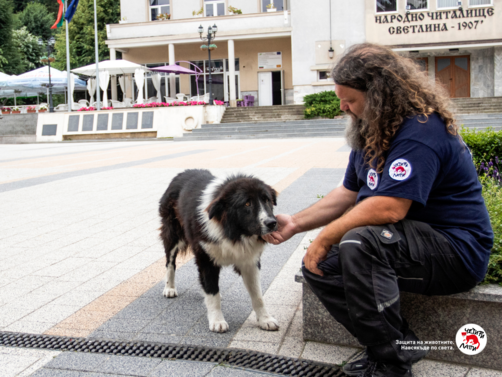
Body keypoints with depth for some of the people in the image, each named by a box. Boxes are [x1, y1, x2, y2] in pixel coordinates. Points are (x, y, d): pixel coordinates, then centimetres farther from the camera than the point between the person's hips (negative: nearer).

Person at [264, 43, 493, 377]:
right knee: (319, 267, -3)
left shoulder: (421, 131, -22)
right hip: (408, 240, 10)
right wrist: (296, 223, 5)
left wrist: (324, 239, -20)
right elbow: (349, 193, 14)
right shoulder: (371, 130, 9)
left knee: (359, 243, -34)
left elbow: (388, 208, -31)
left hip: (455, 250, -9)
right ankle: (401, 344, -2)